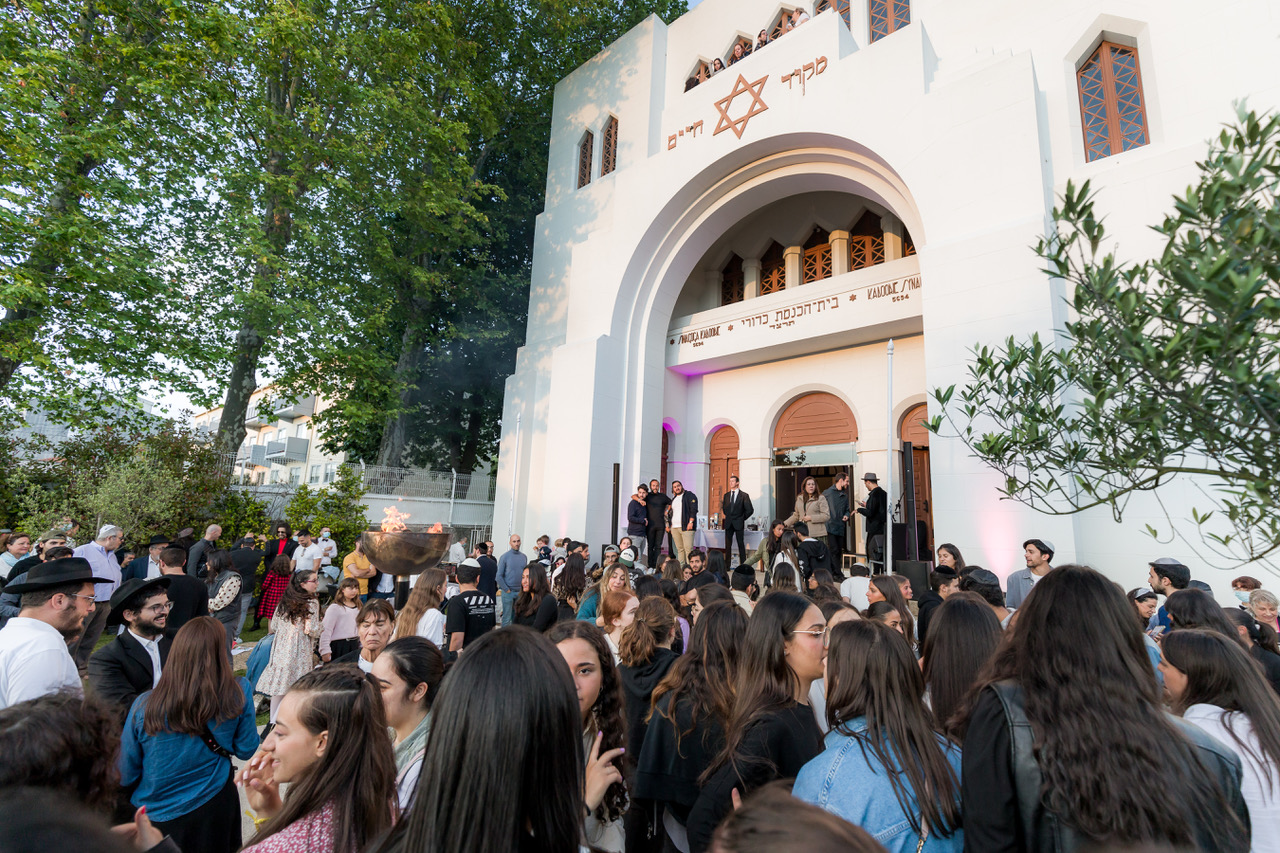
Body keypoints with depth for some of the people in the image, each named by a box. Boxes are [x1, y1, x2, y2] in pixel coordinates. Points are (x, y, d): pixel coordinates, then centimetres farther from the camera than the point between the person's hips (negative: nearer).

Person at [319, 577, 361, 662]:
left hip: (354, 646, 5)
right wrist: (325, 651, -15)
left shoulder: (358, 607, 10)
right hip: (338, 647, -5)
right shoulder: (335, 608, -9)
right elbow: (326, 630, -12)